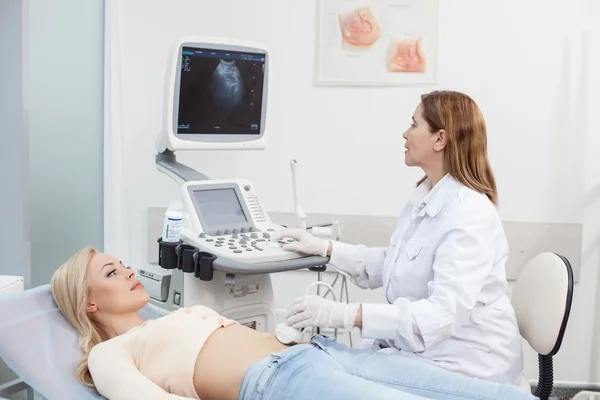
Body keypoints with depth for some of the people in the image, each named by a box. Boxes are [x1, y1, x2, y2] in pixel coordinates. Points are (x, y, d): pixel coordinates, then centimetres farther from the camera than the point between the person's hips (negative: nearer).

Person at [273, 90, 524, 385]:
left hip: (463, 361, -8)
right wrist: (325, 249, 5)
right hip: (421, 347, 8)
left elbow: (445, 312, -32)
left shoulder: (469, 215, -24)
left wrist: (347, 314, -38)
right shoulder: (424, 197, 5)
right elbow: (391, 264, 15)